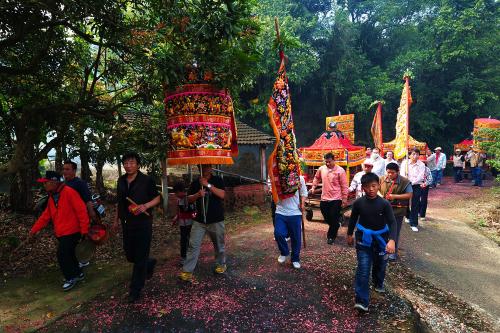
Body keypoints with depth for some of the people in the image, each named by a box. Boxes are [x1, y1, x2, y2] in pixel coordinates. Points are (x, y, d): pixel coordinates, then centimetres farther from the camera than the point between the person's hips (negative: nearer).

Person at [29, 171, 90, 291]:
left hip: (71, 232, -9)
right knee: (68, 254, 16)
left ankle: (71, 278, 12)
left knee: (62, 255, -6)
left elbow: (81, 211, -20)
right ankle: (78, 273, 33)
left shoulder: (69, 192, -18)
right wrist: (34, 229, 12)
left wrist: (84, 230, -18)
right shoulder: (52, 197, 11)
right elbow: (46, 216, 17)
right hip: (61, 233, 9)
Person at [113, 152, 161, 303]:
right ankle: (150, 263, 44)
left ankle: (135, 290, 15)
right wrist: (116, 220, 18)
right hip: (127, 224, 6)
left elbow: (157, 198, -4)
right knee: (130, 255, 15)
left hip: (143, 223, -6)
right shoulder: (121, 181, 7)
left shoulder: (147, 180, -10)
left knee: (140, 258, 1)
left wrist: (145, 206, -21)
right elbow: (119, 202, 18)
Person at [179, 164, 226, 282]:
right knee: (193, 245, -2)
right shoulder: (195, 183, 7)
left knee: (219, 244, 12)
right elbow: (189, 199, 5)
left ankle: (221, 264, 33)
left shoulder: (217, 180, -2)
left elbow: (222, 194, -16)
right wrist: (197, 194, -16)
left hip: (216, 220, -2)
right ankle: (187, 271, 3)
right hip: (199, 220, 2)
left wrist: (208, 185, -22)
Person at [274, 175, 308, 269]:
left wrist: (302, 203, -5)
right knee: (278, 234, -12)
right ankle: (284, 252, 18)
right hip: (281, 211, 0)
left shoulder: (299, 178, 1)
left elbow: (304, 193, 10)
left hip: (295, 213, 0)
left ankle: (295, 259, 29)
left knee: (296, 237, 8)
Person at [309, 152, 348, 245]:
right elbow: (316, 178, 21)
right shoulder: (321, 169, 2)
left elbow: (344, 186, -8)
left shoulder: (340, 170, -11)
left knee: (334, 219, 1)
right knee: (327, 219, 17)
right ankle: (335, 227, 45)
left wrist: (344, 198, -9)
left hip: (336, 199, -5)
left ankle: (331, 236, 19)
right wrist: (313, 187, 11)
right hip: (324, 199, 5)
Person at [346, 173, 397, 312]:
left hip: (381, 240, 1)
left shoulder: (384, 204, -14)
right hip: (364, 240, -1)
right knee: (363, 270, -8)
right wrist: (349, 234, 14)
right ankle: (362, 301, -6)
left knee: (380, 265, 23)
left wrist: (392, 240, -33)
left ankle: (378, 283, 53)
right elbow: (353, 219, 6)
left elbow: (392, 223, -18)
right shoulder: (358, 203, -10)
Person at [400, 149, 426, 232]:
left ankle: (414, 224, 10)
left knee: (415, 205, 2)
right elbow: (402, 174, -7)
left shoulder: (421, 165, -3)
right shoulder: (405, 162, -1)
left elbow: (420, 177, -11)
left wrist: (411, 182, -22)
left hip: (416, 186, -1)